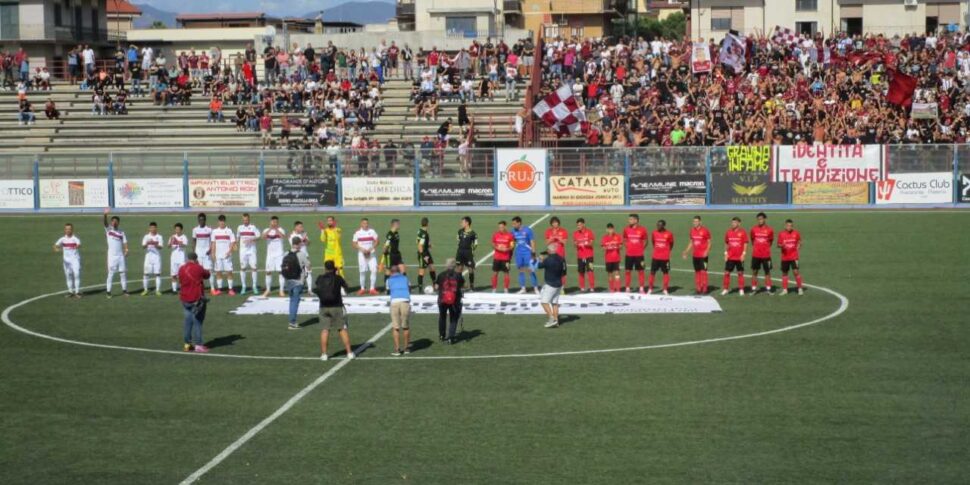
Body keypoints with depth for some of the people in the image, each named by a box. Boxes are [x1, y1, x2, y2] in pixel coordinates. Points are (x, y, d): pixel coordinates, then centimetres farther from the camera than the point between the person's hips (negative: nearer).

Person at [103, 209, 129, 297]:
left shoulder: (121, 232, 9)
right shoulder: (108, 229, 1)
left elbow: (125, 242, 6)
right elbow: (105, 223, -17)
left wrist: (126, 250, -13)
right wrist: (105, 215, -36)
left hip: (121, 255, 3)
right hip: (112, 256, -3)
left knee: (123, 273, 5)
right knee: (111, 273, -4)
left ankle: (124, 290, 14)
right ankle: (108, 291, 0)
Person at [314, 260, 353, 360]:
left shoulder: (320, 279, -1)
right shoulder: (338, 278, -6)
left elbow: (315, 290, 10)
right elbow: (345, 287, 9)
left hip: (324, 307, 2)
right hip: (337, 307, -2)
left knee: (325, 330, 7)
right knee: (343, 329, 4)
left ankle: (324, 353, 4)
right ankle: (349, 352, 4)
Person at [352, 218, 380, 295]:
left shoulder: (372, 231, 1)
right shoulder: (357, 233, -2)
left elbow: (376, 242, 3)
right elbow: (354, 244, -2)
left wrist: (370, 249, -12)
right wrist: (362, 249, -16)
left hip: (371, 254, 1)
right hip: (361, 254, -1)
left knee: (374, 270, -8)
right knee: (362, 271, 1)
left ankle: (372, 288, 1)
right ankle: (362, 288, 14)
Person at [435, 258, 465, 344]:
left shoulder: (441, 275, -7)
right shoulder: (458, 275, -6)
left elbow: (436, 287, -5)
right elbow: (463, 286, 5)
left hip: (442, 300, 1)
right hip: (455, 301, -1)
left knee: (442, 317, 22)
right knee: (453, 319, 9)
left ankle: (442, 336, 34)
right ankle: (451, 337, 0)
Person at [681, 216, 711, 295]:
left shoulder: (705, 231, -9)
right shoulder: (692, 230, 9)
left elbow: (709, 243, -5)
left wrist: (707, 251, -19)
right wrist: (686, 252, 12)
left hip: (703, 255, -6)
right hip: (695, 255, 6)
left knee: (703, 271, -8)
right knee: (697, 271, 9)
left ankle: (704, 289, -5)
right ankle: (698, 289, 14)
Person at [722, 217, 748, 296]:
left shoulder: (742, 232, -4)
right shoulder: (728, 232, 5)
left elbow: (745, 244, -3)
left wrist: (743, 254, -9)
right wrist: (726, 253, 6)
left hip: (739, 257, -3)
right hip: (730, 257, 3)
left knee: (740, 273, 4)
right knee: (727, 272, 1)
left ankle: (741, 290, 12)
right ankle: (726, 289, 11)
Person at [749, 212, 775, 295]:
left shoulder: (769, 229, -3)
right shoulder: (754, 229, 2)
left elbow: (771, 241, 10)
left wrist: (765, 247, 9)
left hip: (766, 254, -1)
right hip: (755, 254, 1)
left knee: (767, 271, 4)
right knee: (754, 271, 3)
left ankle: (768, 289, 10)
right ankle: (754, 289, 10)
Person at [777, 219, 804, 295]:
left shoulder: (796, 233, -1)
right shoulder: (781, 234, -1)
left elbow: (799, 242, 14)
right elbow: (778, 244, 3)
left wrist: (798, 248, 0)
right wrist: (781, 246, -17)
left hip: (794, 257, -2)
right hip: (784, 257, 2)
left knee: (796, 271, -9)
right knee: (784, 273, 8)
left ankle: (800, 289, 1)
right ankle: (784, 290, 18)